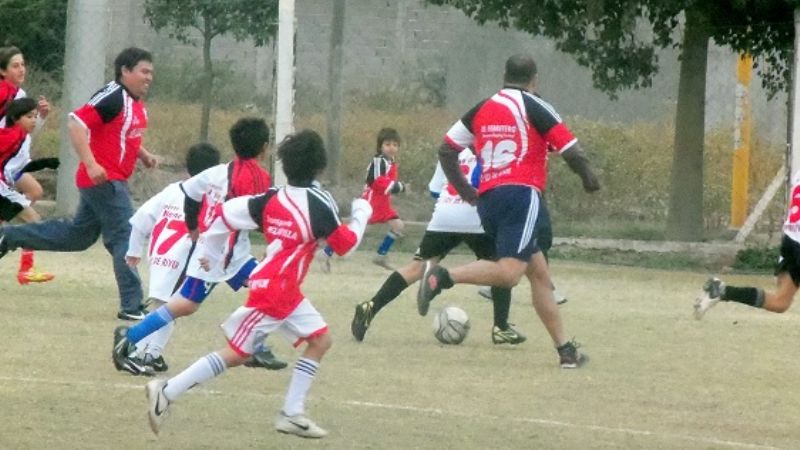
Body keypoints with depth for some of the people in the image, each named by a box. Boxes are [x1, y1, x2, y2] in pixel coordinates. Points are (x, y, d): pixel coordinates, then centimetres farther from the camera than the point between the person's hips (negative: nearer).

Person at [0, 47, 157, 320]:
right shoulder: (113, 97, -17)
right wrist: (91, 164, -29)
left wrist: (143, 155, 12)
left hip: (112, 182, 10)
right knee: (125, 238, -10)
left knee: (78, 235, 19)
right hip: (105, 181, -10)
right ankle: (131, 306, -8)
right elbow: (77, 123, -24)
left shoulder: (136, 103, 12)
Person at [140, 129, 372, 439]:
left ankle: (292, 413, 11)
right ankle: (167, 392, -4)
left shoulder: (272, 198, 3)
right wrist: (362, 214, 8)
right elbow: (346, 244, -8)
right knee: (236, 353, -4)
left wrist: (211, 254, 13)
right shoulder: (318, 203, -16)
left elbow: (225, 216, 1)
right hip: (273, 291, -8)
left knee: (321, 340, 12)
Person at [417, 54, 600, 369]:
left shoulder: (482, 109, 17)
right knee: (509, 272, -18)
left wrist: (464, 190, 26)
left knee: (539, 273, 13)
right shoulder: (535, 108, 2)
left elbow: (446, 150, 17)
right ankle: (443, 277, -35)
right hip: (521, 193, -7)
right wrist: (589, 180, 16)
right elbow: (571, 152, -2)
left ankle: (565, 350, 13)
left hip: (487, 198, 7)